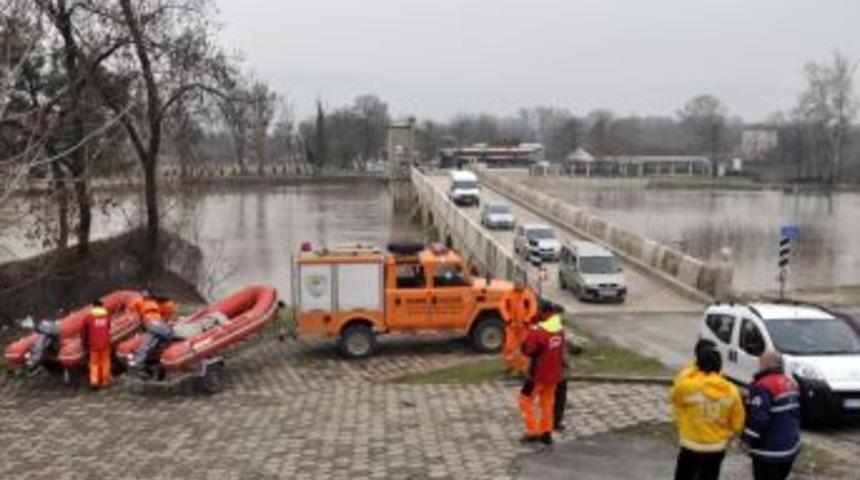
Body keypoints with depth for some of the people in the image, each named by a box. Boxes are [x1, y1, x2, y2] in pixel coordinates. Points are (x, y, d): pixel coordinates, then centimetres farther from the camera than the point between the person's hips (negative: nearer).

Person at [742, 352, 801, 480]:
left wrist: (747, 439, -14)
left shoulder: (763, 386, -21)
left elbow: (758, 419, -25)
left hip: (769, 450, -9)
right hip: (791, 447, 9)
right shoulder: (790, 384, 11)